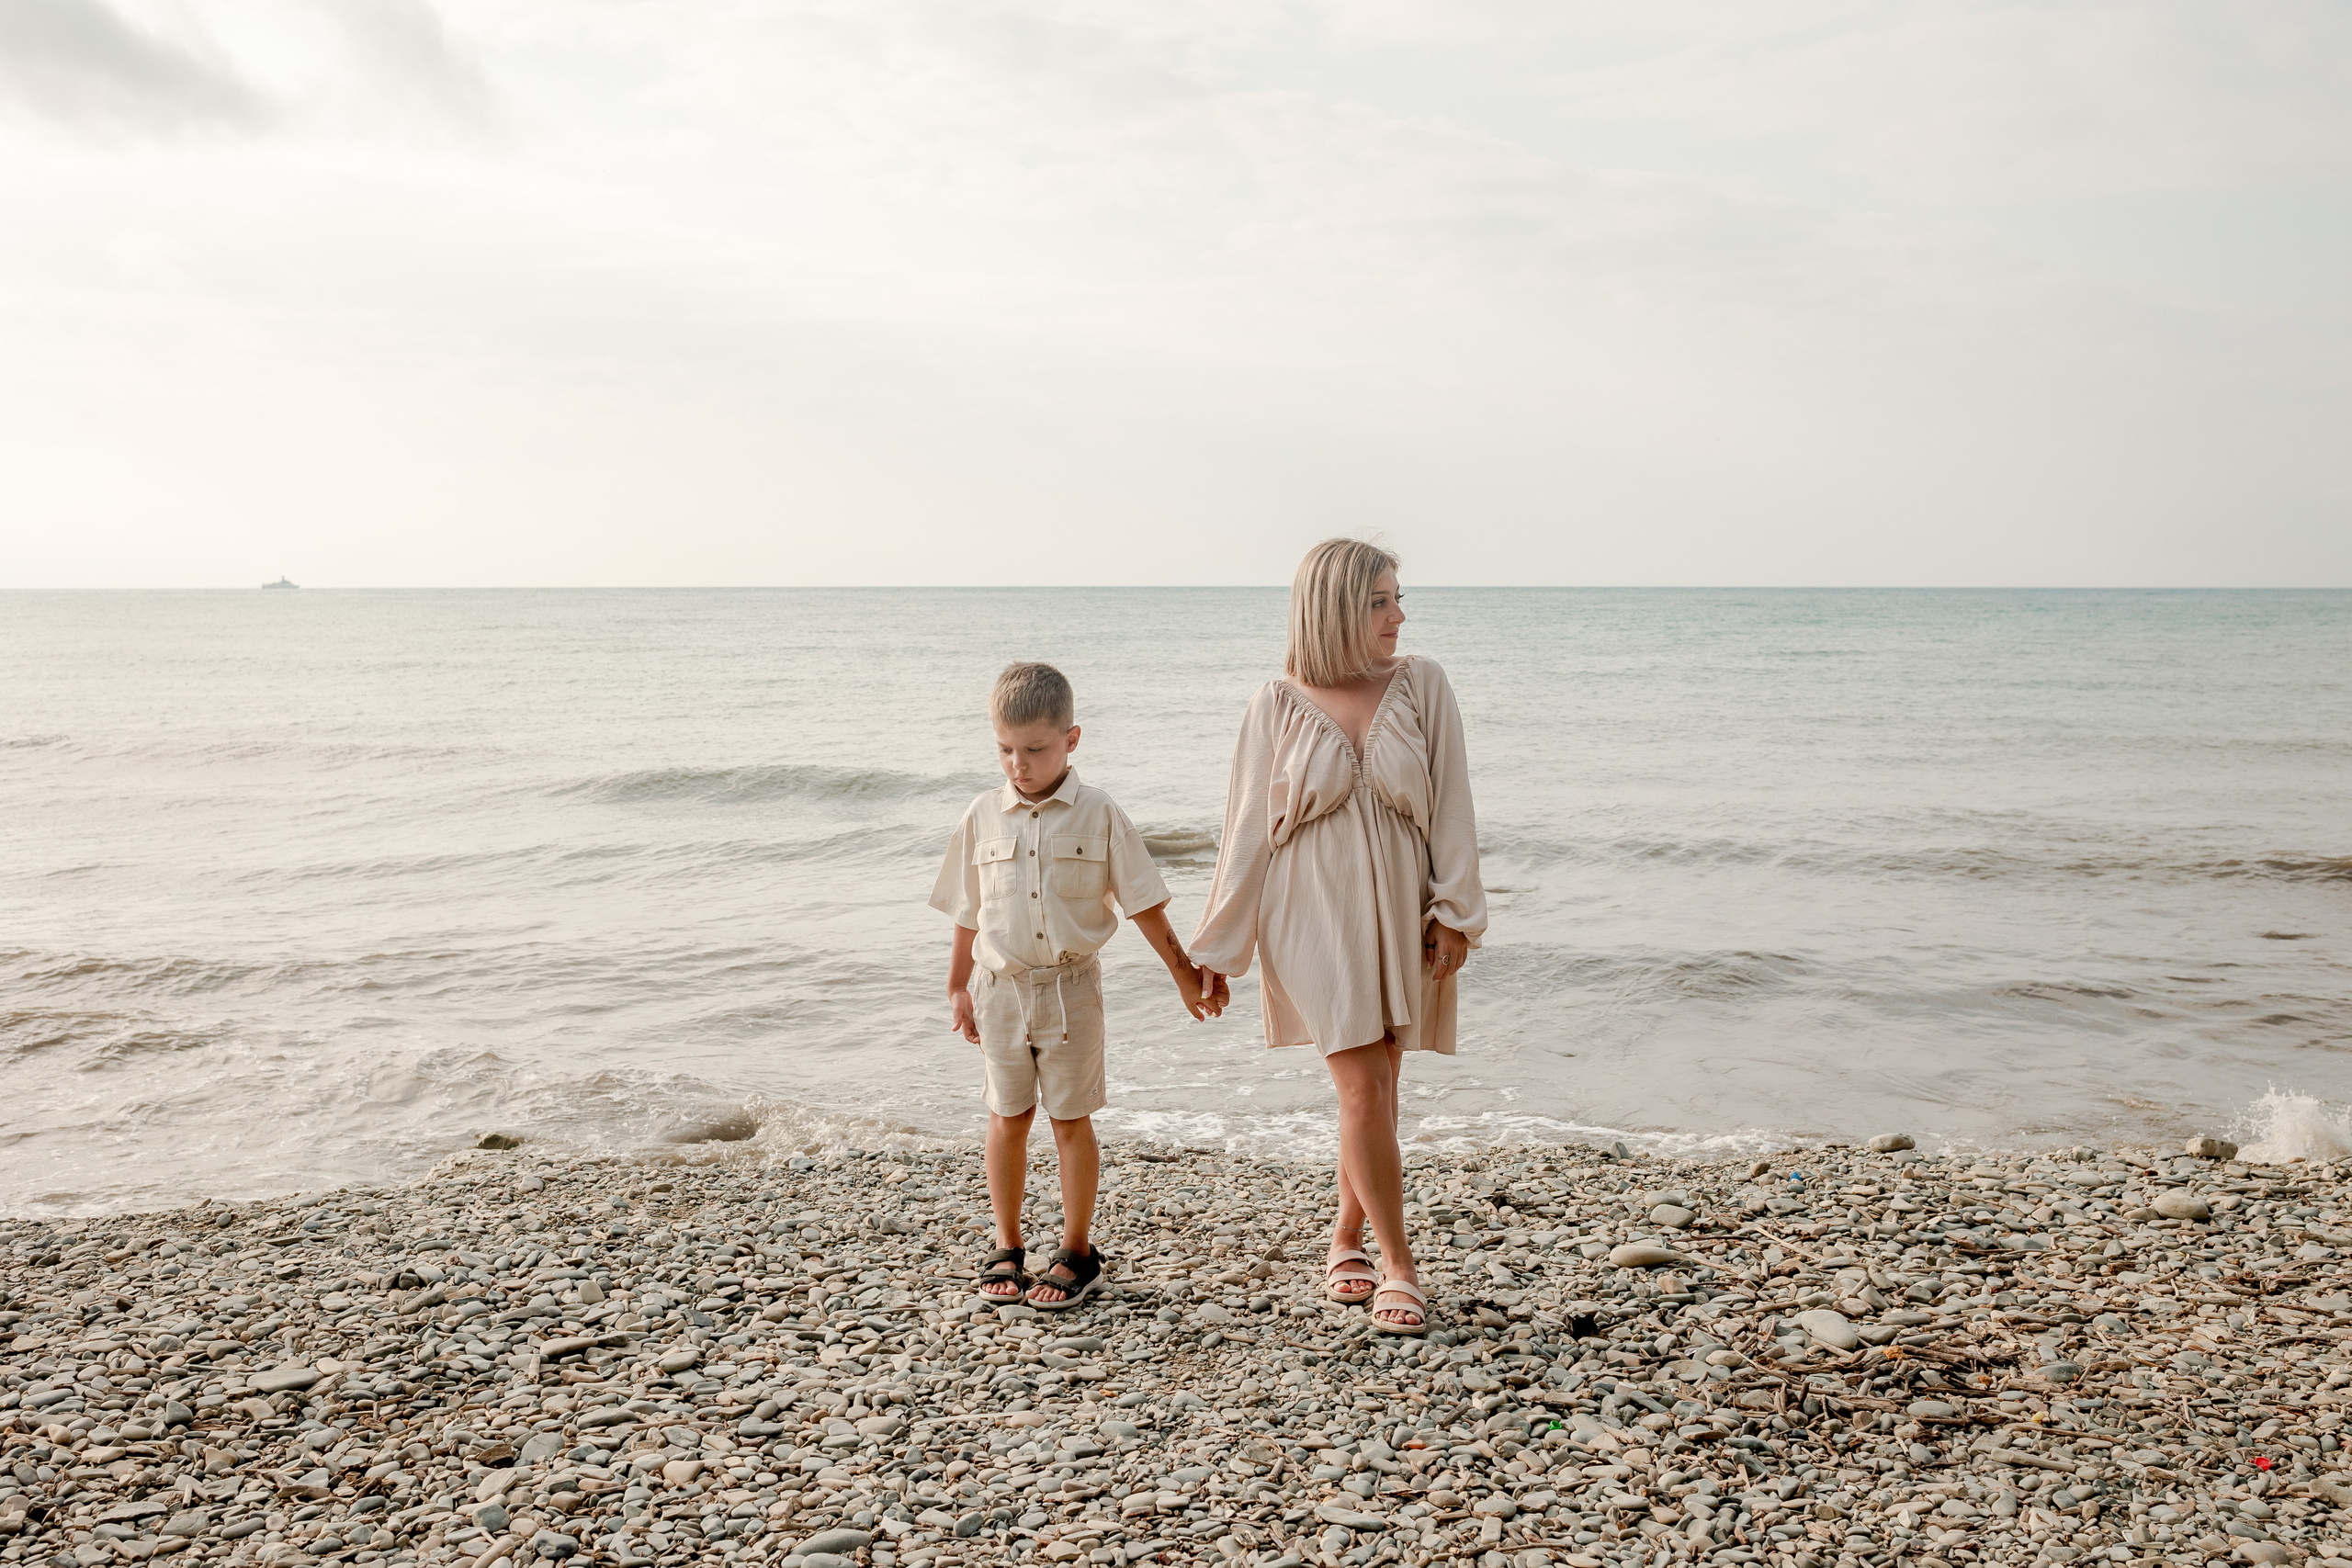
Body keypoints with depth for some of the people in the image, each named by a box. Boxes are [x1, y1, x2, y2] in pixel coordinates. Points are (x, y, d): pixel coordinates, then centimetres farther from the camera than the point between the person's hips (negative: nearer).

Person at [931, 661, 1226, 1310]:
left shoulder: (1099, 815, -6)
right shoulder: (983, 816, 1)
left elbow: (1144, 904, 0)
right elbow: (968, 913, 11)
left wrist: (1186, 975, 3)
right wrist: (958, 989, 16)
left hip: (1070, 988, -2)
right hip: (1001, 988, 2)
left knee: (1071, 1120, 5)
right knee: (1007, 1118, 10)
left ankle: (1076, 1252, 18)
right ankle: (1007, 1249, 23)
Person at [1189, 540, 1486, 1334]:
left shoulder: (1421, 685, -1)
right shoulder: (1278, 705, -4)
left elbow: (1450, 807, 1)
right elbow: (1249, 826, 0)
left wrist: (1454, 913, -4)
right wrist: (1218, 947, 2)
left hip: (1399, 911, 2)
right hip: (1315, 912, -2)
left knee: (1375, 1089, 9)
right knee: (1363, 1091, -8)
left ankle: (1347, 1239, 30)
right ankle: (1399, 1267, 6)